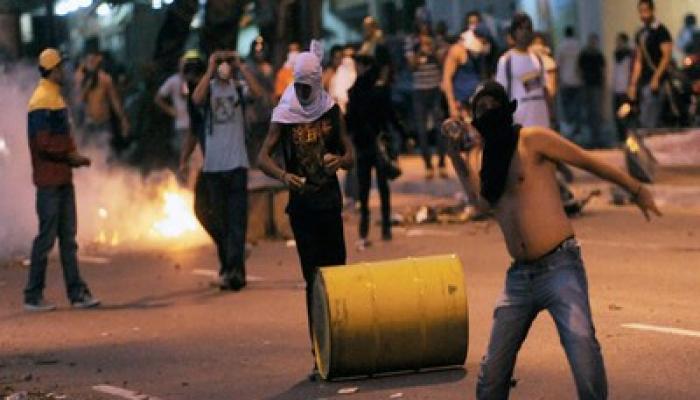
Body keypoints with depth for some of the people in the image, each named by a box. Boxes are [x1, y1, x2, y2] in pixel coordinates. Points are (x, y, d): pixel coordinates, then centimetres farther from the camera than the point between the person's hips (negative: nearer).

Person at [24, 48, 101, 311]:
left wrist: (74, 156, 6)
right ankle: (33, 296, 3)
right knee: (46, 237, -4)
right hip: (49, 179, -10)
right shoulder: (42, 100, -15)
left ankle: (77, 293, 14)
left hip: (63, 178, 10)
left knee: (68, 237, 10)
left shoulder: (56, 97, 15)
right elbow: (43, 144, -21)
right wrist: (71, 157, -13)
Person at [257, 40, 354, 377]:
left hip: (330, 198, 3)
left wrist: (341, 160, -15)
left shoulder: (332, 111, 4)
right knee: (313, 278, -4)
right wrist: (282, 175, -29)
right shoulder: (284, 116, -4)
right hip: (302, 202, -3)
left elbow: (349, 153, 9)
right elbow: (262, 157, -9)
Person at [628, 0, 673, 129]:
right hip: (644, 83, 8)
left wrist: (656, 78, -20)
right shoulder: (640, 34, 17)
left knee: (648, 122, -14)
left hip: (656, 83, -8)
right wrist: (633, 84, 15)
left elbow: (667, 56, -13)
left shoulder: (660, 31, -6)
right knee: (644, 121, 8)